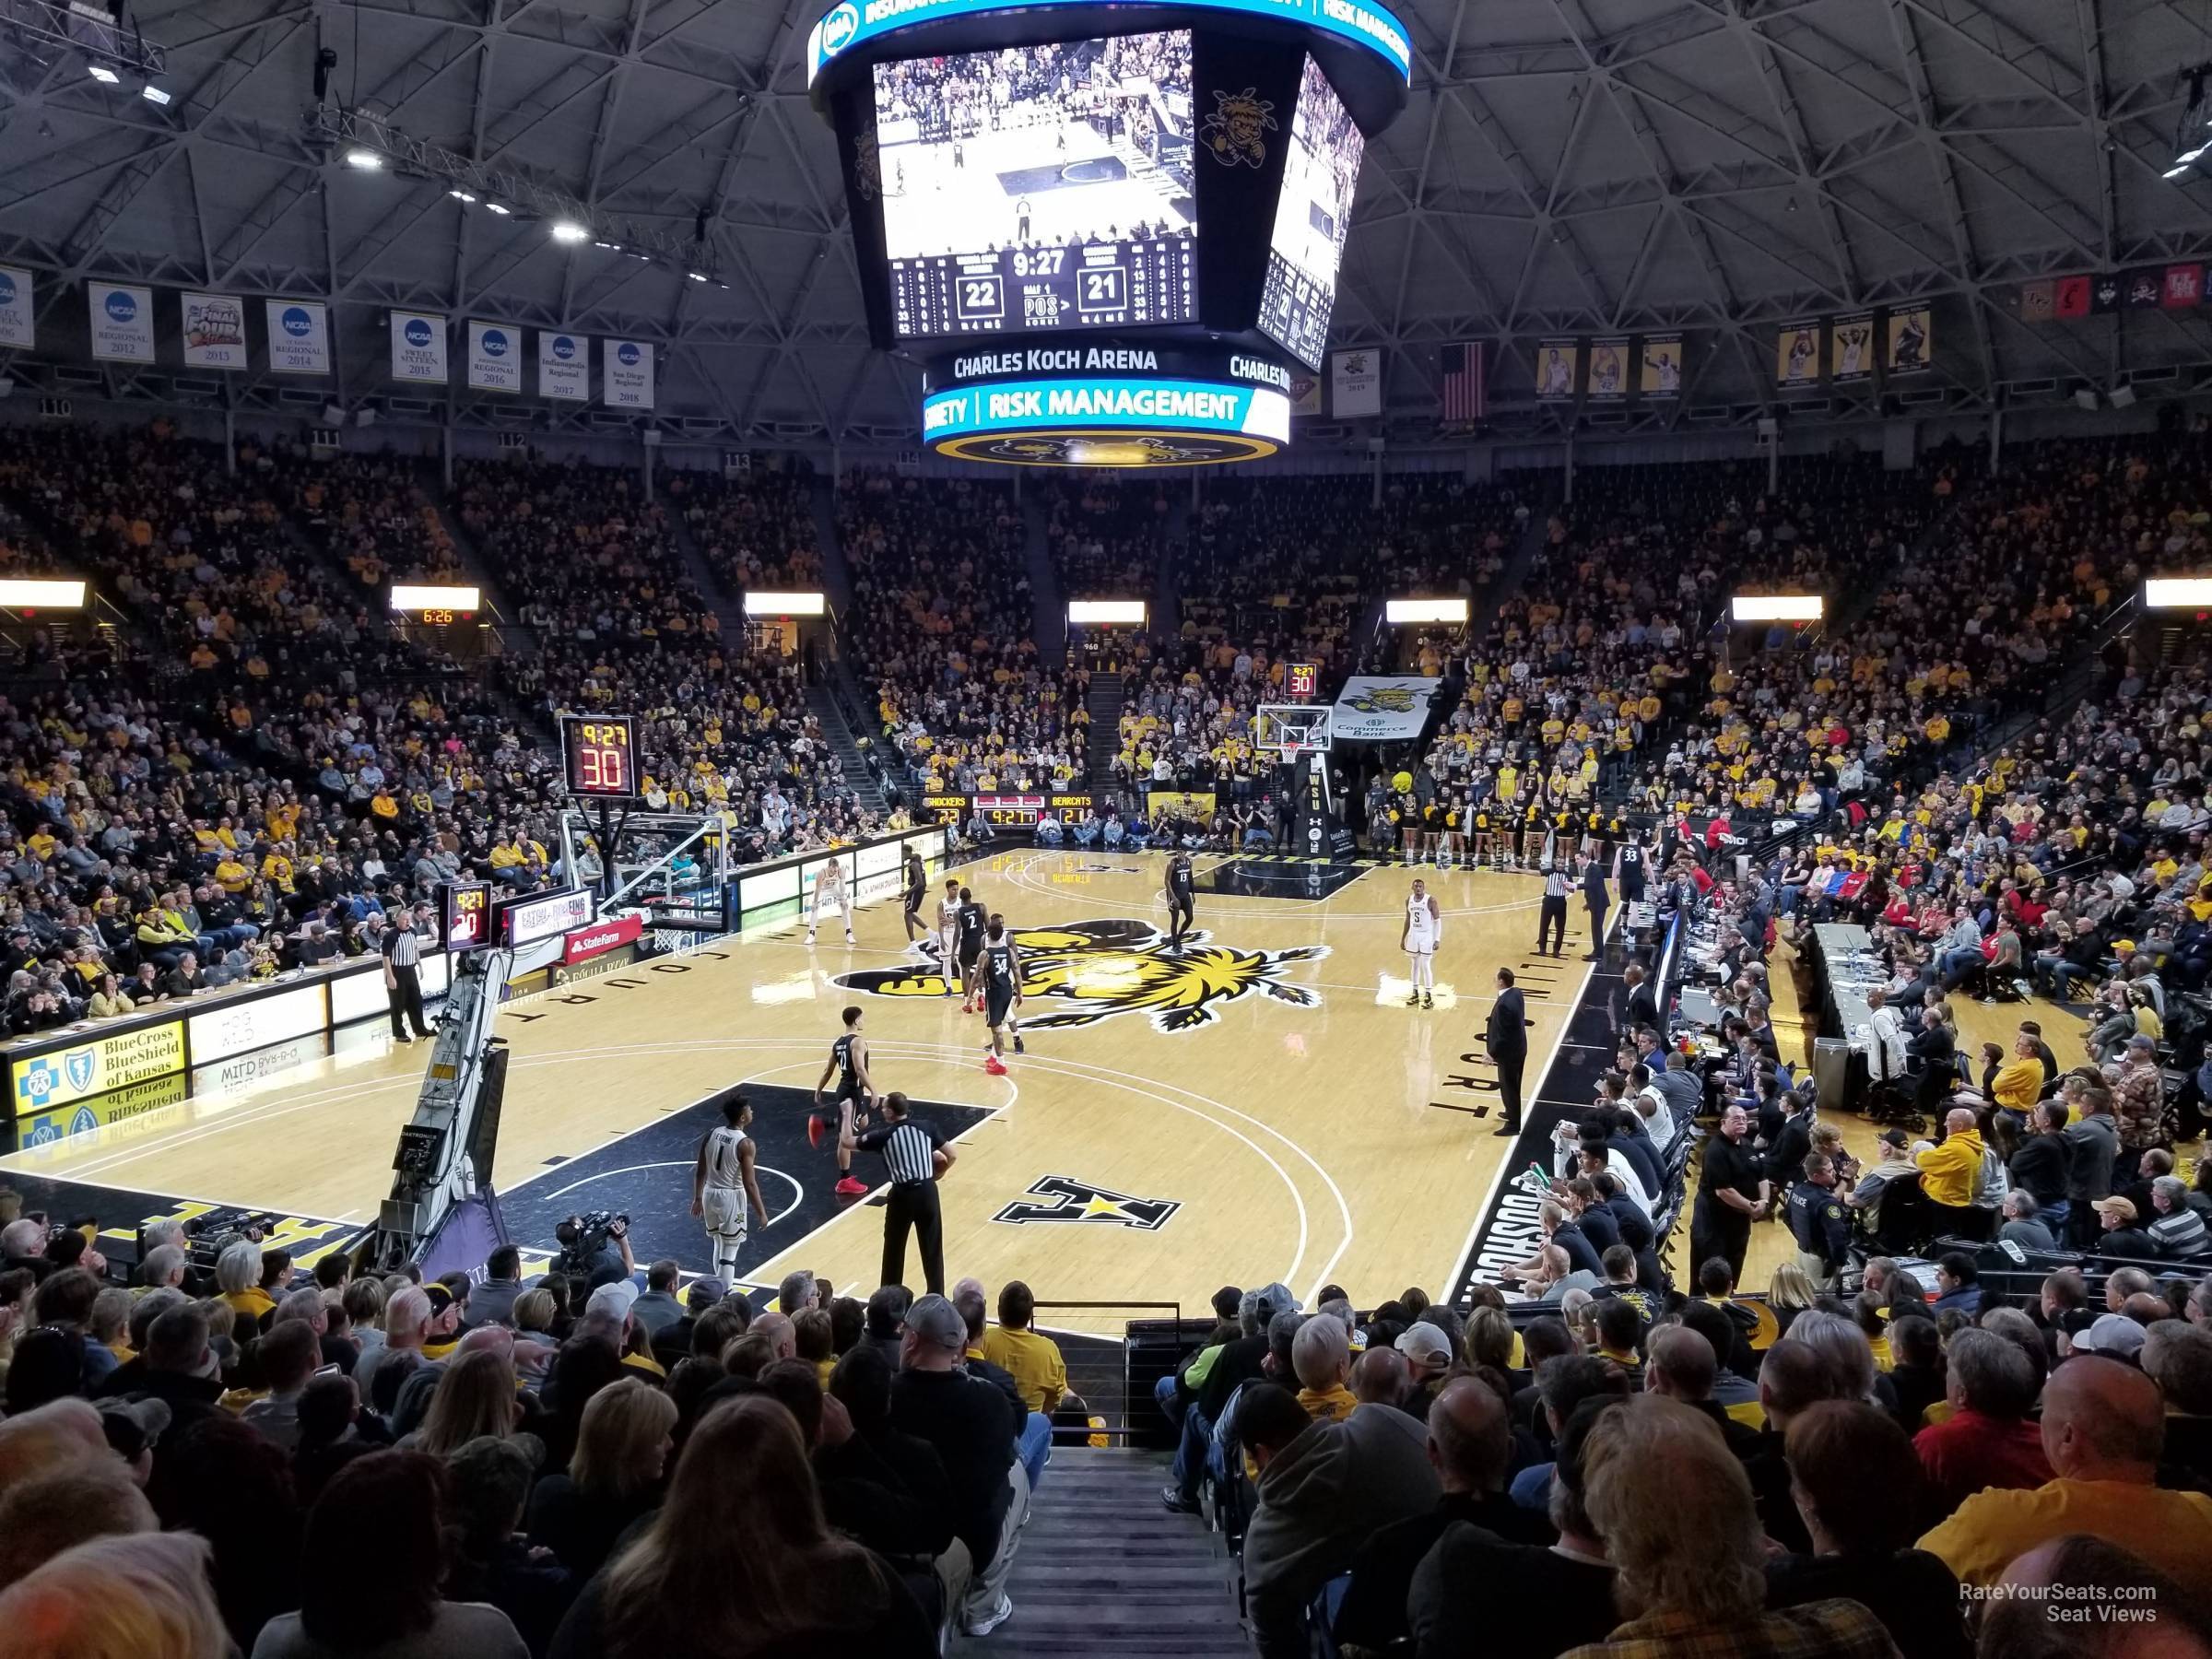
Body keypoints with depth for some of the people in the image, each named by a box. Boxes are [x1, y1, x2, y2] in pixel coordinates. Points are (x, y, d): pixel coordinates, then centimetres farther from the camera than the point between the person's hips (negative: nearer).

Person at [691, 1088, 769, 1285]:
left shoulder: (711, 1134, -1)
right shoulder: (745, 1143, -19)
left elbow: (700, 1171, 6)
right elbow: (749, 1183, -18)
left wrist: (697, 1198, 18)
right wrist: (761, 1212, -10)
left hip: (710, 1194, 7)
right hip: (731, 1197, -7)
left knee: (718, 1243, 24)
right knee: (729, 1252, 1)